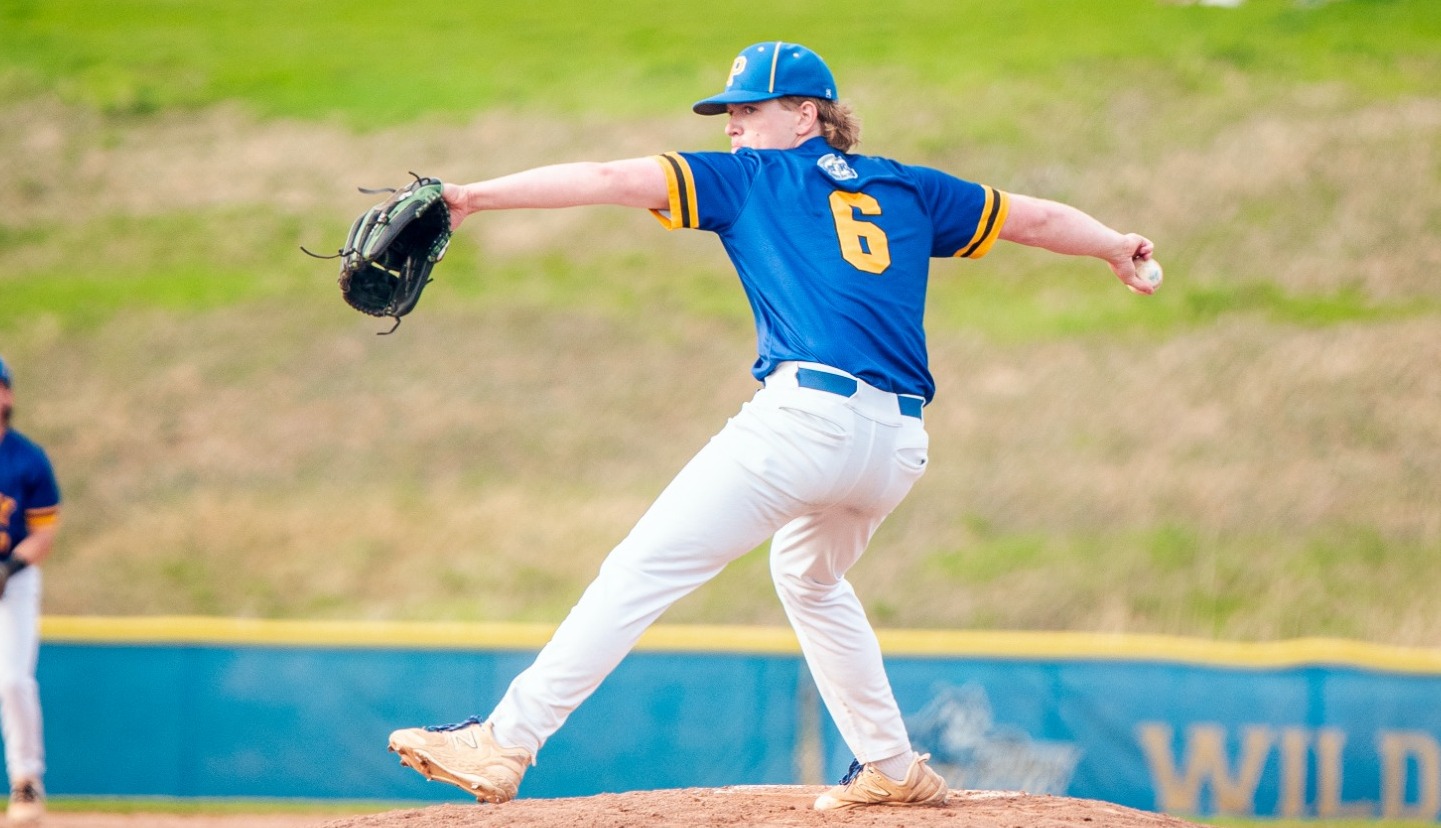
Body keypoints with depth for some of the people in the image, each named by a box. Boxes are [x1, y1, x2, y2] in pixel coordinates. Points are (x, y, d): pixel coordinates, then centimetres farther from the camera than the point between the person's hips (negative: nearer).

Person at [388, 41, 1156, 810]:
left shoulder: (748, 176, 14)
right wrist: (1117, 248, 54)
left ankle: (506, 740, -19)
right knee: (808, 577, 33)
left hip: (807, 412, -6)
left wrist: (479, 195, 5)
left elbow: (610, 179, 6)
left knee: (644, 569, -10)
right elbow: (1035, 217, 36)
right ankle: (893, 768, 32)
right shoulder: (907, 189, 26)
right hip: (900, 446, 6)